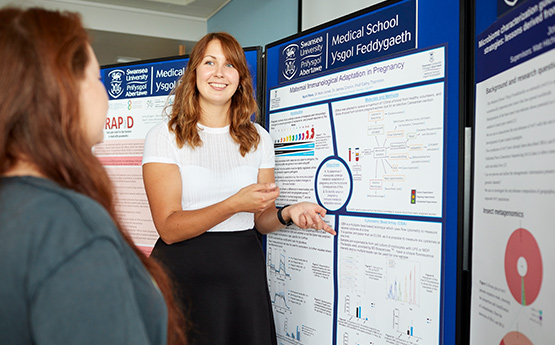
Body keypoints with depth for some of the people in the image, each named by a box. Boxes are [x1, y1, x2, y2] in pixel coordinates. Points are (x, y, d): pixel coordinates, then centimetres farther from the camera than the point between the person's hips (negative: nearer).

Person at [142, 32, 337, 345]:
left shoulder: (259, 138, 7)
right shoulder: (165, 136, -5)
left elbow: (261, 219, 9)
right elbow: (169, 228, -13)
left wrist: (287, 213, -12)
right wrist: (234, 204, -24)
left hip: (245, 272, 3)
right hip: (185, 272, -3)